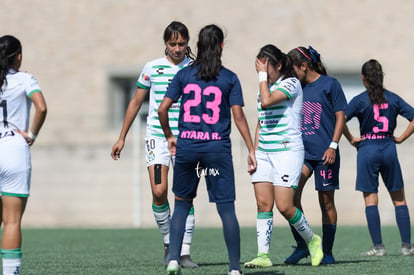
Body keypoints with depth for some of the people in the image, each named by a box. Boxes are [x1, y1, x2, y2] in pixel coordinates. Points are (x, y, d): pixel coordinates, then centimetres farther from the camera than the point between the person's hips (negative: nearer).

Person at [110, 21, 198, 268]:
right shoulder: (152, 68, 3)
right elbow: (136, 102, 12)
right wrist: (122, 137, 12)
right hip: (157, 136, 0)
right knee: (159, 192, -13)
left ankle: (185, 252, 3)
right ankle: (169, 242, 7)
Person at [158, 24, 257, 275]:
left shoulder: (184, 75, 4)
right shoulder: (229, 78, 0)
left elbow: (163, 109, 1)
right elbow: (239, 116, -4)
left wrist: (169, 136, 17)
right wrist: (251, 150, 0)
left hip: (186, 145, 2)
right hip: (217, 147, -2)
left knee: (182, 203, 16)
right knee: (226, 208, 1)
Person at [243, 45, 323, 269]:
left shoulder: (291, 83, -7)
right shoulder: (264, 87, 16)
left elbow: (267, 101, -23)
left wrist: (263, 74, -13)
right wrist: (253, 152, 17)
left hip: (288, 151, -7)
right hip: (264, 153, 7)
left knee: (284, 206, -11)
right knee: (263, 204, -4)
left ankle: (312, 240, 11)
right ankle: (263, 255, -5)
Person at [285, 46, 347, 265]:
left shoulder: (329, 84, -3)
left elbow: (340, 116, -2)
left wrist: (333, 146, -10)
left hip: (324, 153, -4)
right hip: (301, 150, 4)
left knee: (326, 202, 3)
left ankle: (327, 252, 14)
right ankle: (301, 245, -7)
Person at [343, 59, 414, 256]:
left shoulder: (360, 100, -4)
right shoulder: (393, 99, 5)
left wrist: (351, 140, -6)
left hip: (367, 150, -2)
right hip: (389, 149, 2)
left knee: (370, 200, 1)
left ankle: (378, 246, -4)